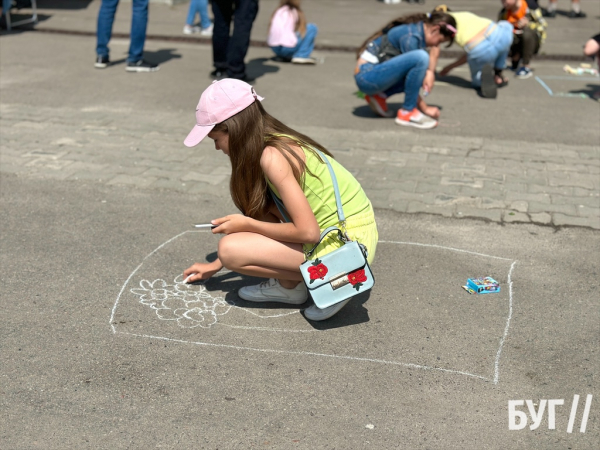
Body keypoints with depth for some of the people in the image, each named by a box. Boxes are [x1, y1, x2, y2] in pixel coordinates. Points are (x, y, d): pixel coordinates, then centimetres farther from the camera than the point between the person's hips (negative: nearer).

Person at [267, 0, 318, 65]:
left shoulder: (277, 11, 18)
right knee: (312, 27, 11)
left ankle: (283, 56, 17)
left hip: (274, 49, 6)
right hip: (289, 48, -6)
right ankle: (301, 56, 1)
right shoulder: (297, 13, 8)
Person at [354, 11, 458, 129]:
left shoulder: (422, 26, 7)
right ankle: (407, 113, -14)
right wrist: (424, 108, -11)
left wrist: (430, 73, -15)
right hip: (367, 76, -10)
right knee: (420, 57, -26)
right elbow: (410, 84, -17)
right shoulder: (411, 37, -19)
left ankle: (379, 96, 6)